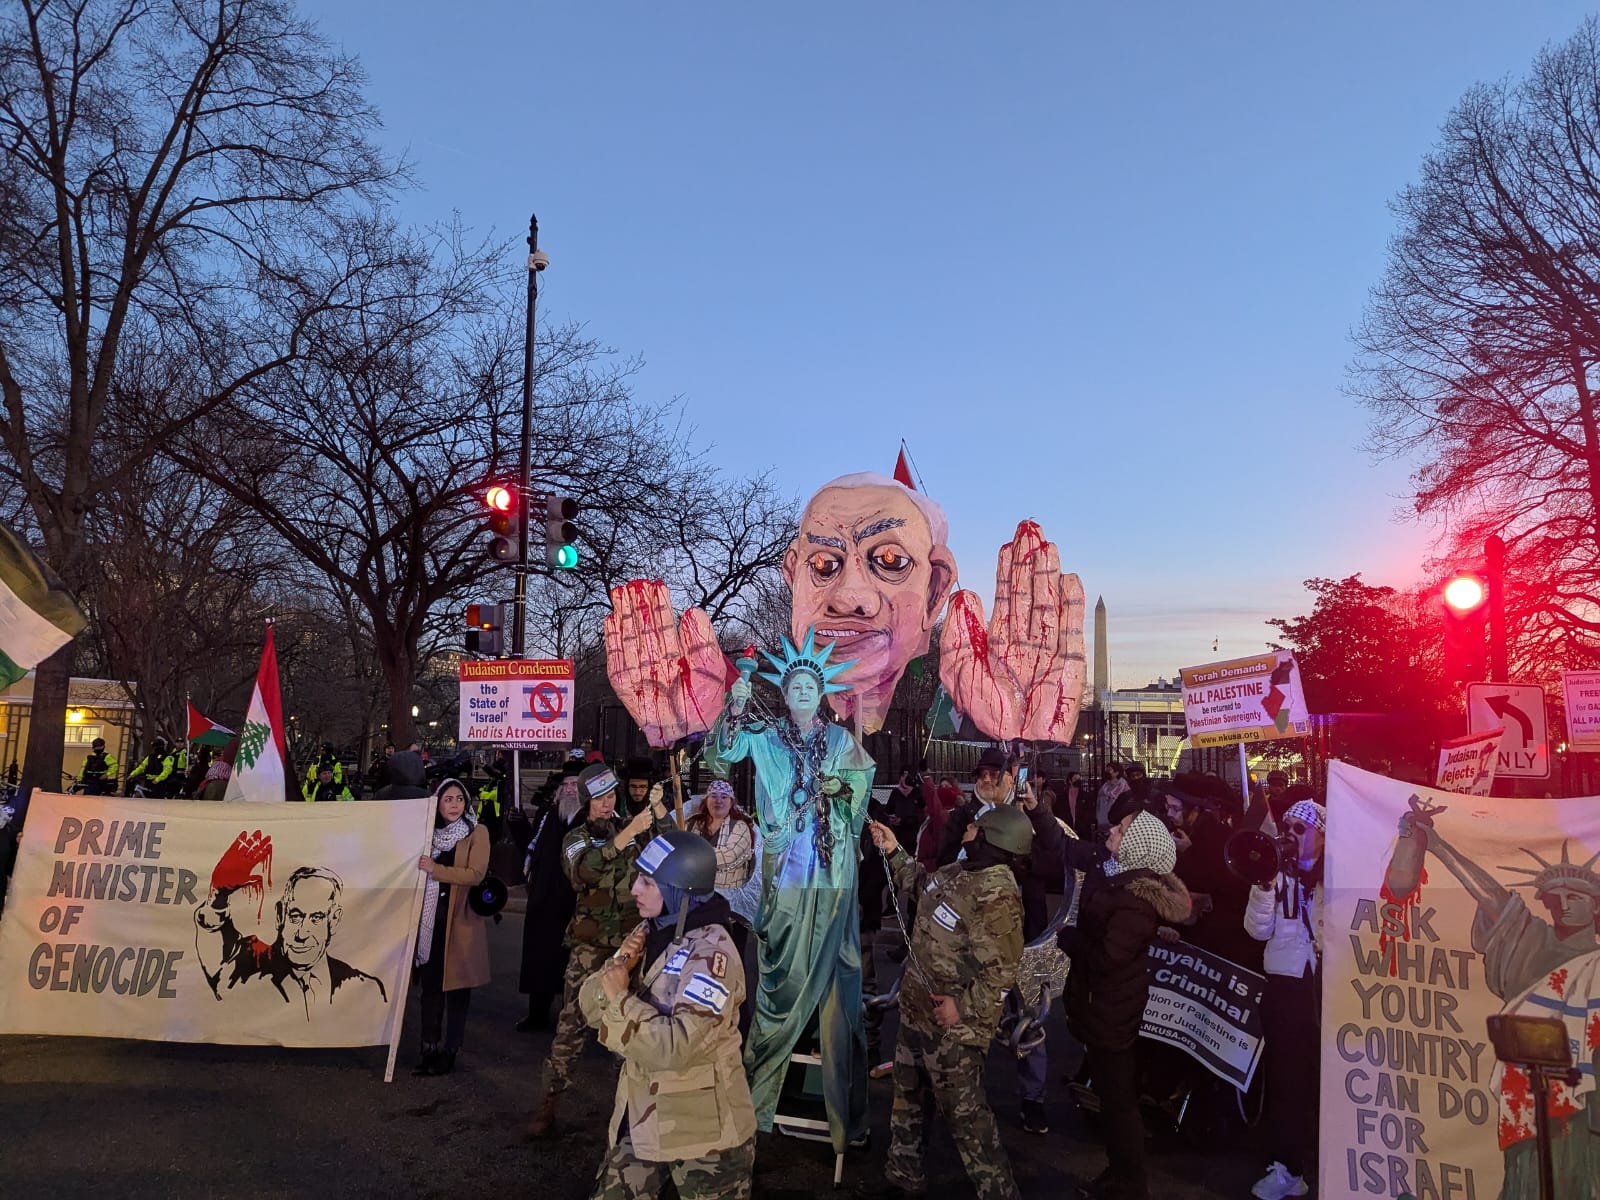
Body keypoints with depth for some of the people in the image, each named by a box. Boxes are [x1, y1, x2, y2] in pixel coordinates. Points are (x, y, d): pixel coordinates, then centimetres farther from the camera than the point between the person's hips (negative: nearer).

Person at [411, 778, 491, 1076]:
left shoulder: (477, 833, -4)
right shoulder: (431, 832, 12)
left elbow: (476, 874, -15)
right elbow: (420, 871, 21)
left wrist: (435, 869, -19)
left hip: (461, 919, -4)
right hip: (431, 918, 4)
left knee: (457, 984, 2)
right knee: (430, 983, 5)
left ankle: (450, 1051, 11)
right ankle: (429, 1048, 15)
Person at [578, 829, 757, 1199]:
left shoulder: (710, 953, -23)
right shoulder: (649, 932, 2)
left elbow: (677, 1049, -30)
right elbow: (590, 1007, 2)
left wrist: (621, 998, -24)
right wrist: (617, 966, -16)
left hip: (704, 1131, -7)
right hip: (641, 1117, 7)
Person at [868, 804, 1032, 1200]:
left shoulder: (997, 897, -27)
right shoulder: (960, 872, 1)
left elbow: (1001, 972, -28)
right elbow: (920, 885, 22)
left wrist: (964, 1006, -25)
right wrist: (894, 852, 16)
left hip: (953, 1025, -10)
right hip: (917, 1010, 10)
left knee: (963, 1110, 3)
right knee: (908, 1094, 23)